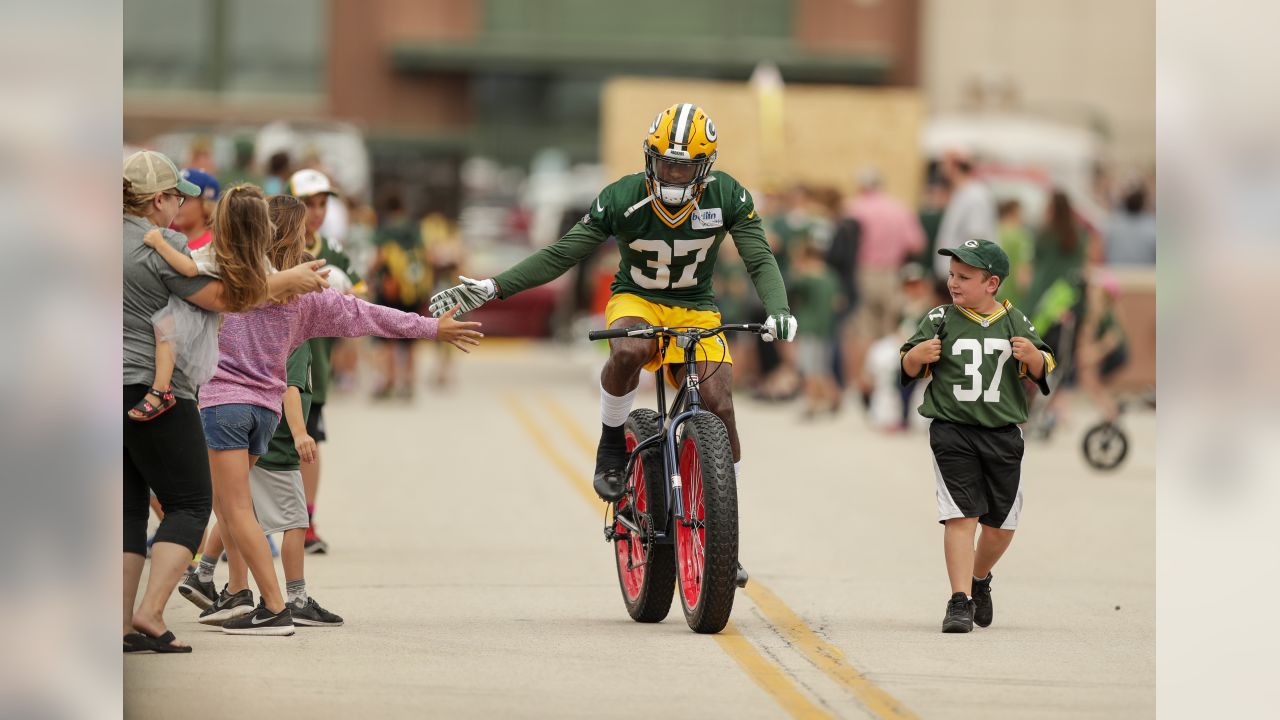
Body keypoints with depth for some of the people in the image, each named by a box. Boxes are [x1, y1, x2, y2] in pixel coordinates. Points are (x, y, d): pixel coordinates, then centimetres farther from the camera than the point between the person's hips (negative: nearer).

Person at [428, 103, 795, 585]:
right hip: (636, 300, -2)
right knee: (628, 351, -40)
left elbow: (760, 260, -13)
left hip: (695, 311, 2)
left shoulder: (727, 197, -13)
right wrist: (491, 288, -24)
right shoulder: (623, 199, -17)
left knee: (719, 409, -17)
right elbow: (559, 255, -15)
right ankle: (611, 443, -12)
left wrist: (778, 310, -35)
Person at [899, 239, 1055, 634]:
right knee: (961, 516, -13)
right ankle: (960, 601, -12)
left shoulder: (1015, 322, 4)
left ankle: (979, 579, 36)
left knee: (1002, 523, 9)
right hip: (952, 433, -2)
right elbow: (908, 370, 4)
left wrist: (1033, 357, -16)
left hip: (1003, 435, 2)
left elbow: (1042, 371, 6)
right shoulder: (940, 319, 1)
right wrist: (916, 356, -19)